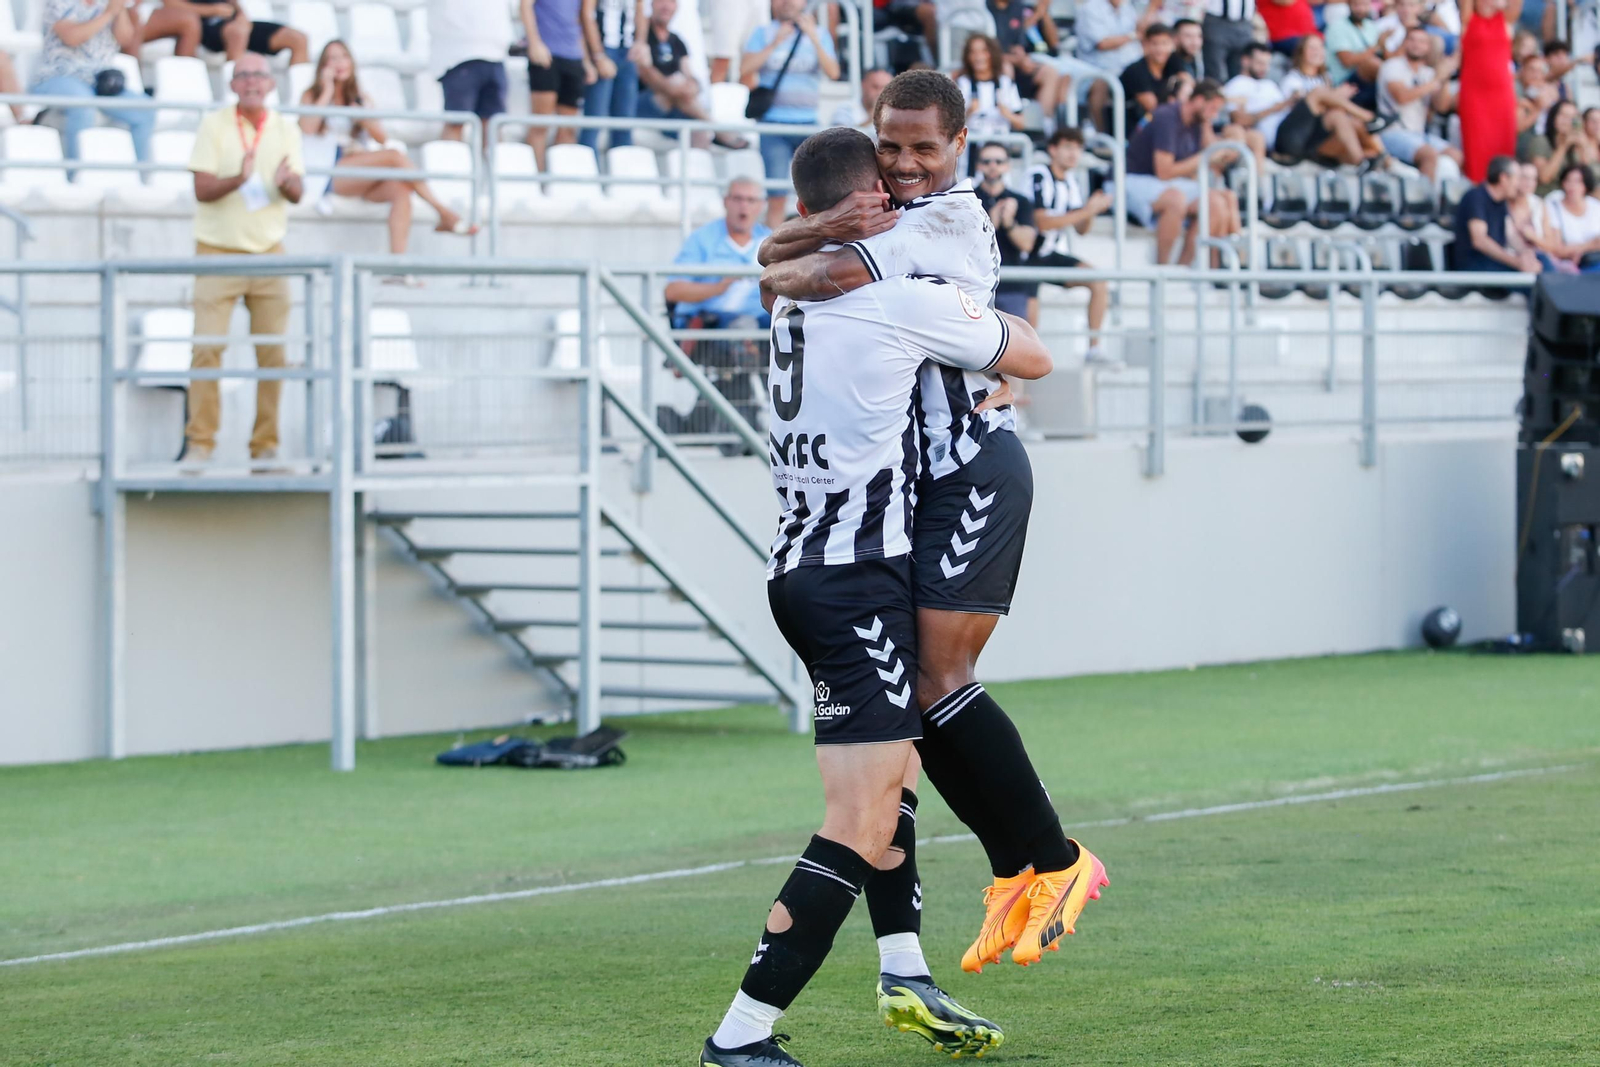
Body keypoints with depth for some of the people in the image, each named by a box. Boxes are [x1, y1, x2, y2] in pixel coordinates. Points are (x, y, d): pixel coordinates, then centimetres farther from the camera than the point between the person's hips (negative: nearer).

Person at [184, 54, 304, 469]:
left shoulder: (286, 129, 7)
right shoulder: (213, 125, -2)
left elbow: (297, 193, 2)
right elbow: (203, 189, -9)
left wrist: (285, 183, -21)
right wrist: (239, 179, -27)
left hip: (269, 252, 3)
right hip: (218, 250, -3)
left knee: (273, 353, 1)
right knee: (207, 348, -9)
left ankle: (266, 446, 7)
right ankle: (199, 443, -6)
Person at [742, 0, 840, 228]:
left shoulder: (818, 36, 10)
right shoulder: (764, 34, 9)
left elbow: (833, 73, -5)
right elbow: (745, 70, -5)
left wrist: (813, 38, -13)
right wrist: (776, 43, -9)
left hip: (807, 122, 1)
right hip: (773, 121, -1)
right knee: (777, 197, -8)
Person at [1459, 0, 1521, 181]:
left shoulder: (1505, 20, 11)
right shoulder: (1468, 20, 4)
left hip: (1502, 92, 3)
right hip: (1474, 92, -3)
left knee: (1503, 144, 0)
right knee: (1477, 145, -6)